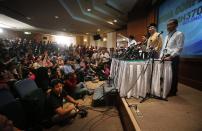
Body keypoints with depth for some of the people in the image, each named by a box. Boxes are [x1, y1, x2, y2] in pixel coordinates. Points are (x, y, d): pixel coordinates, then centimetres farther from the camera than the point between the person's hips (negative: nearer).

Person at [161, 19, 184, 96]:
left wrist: (170, 57, -18)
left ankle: (173, 91, 14)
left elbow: (179, 48, -11)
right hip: (165, 58, 7)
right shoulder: (167, 36, 20)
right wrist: (162, 56, 4)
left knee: (173, 75, 1)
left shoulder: (179, 34, -3)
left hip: (173, 58, -7)